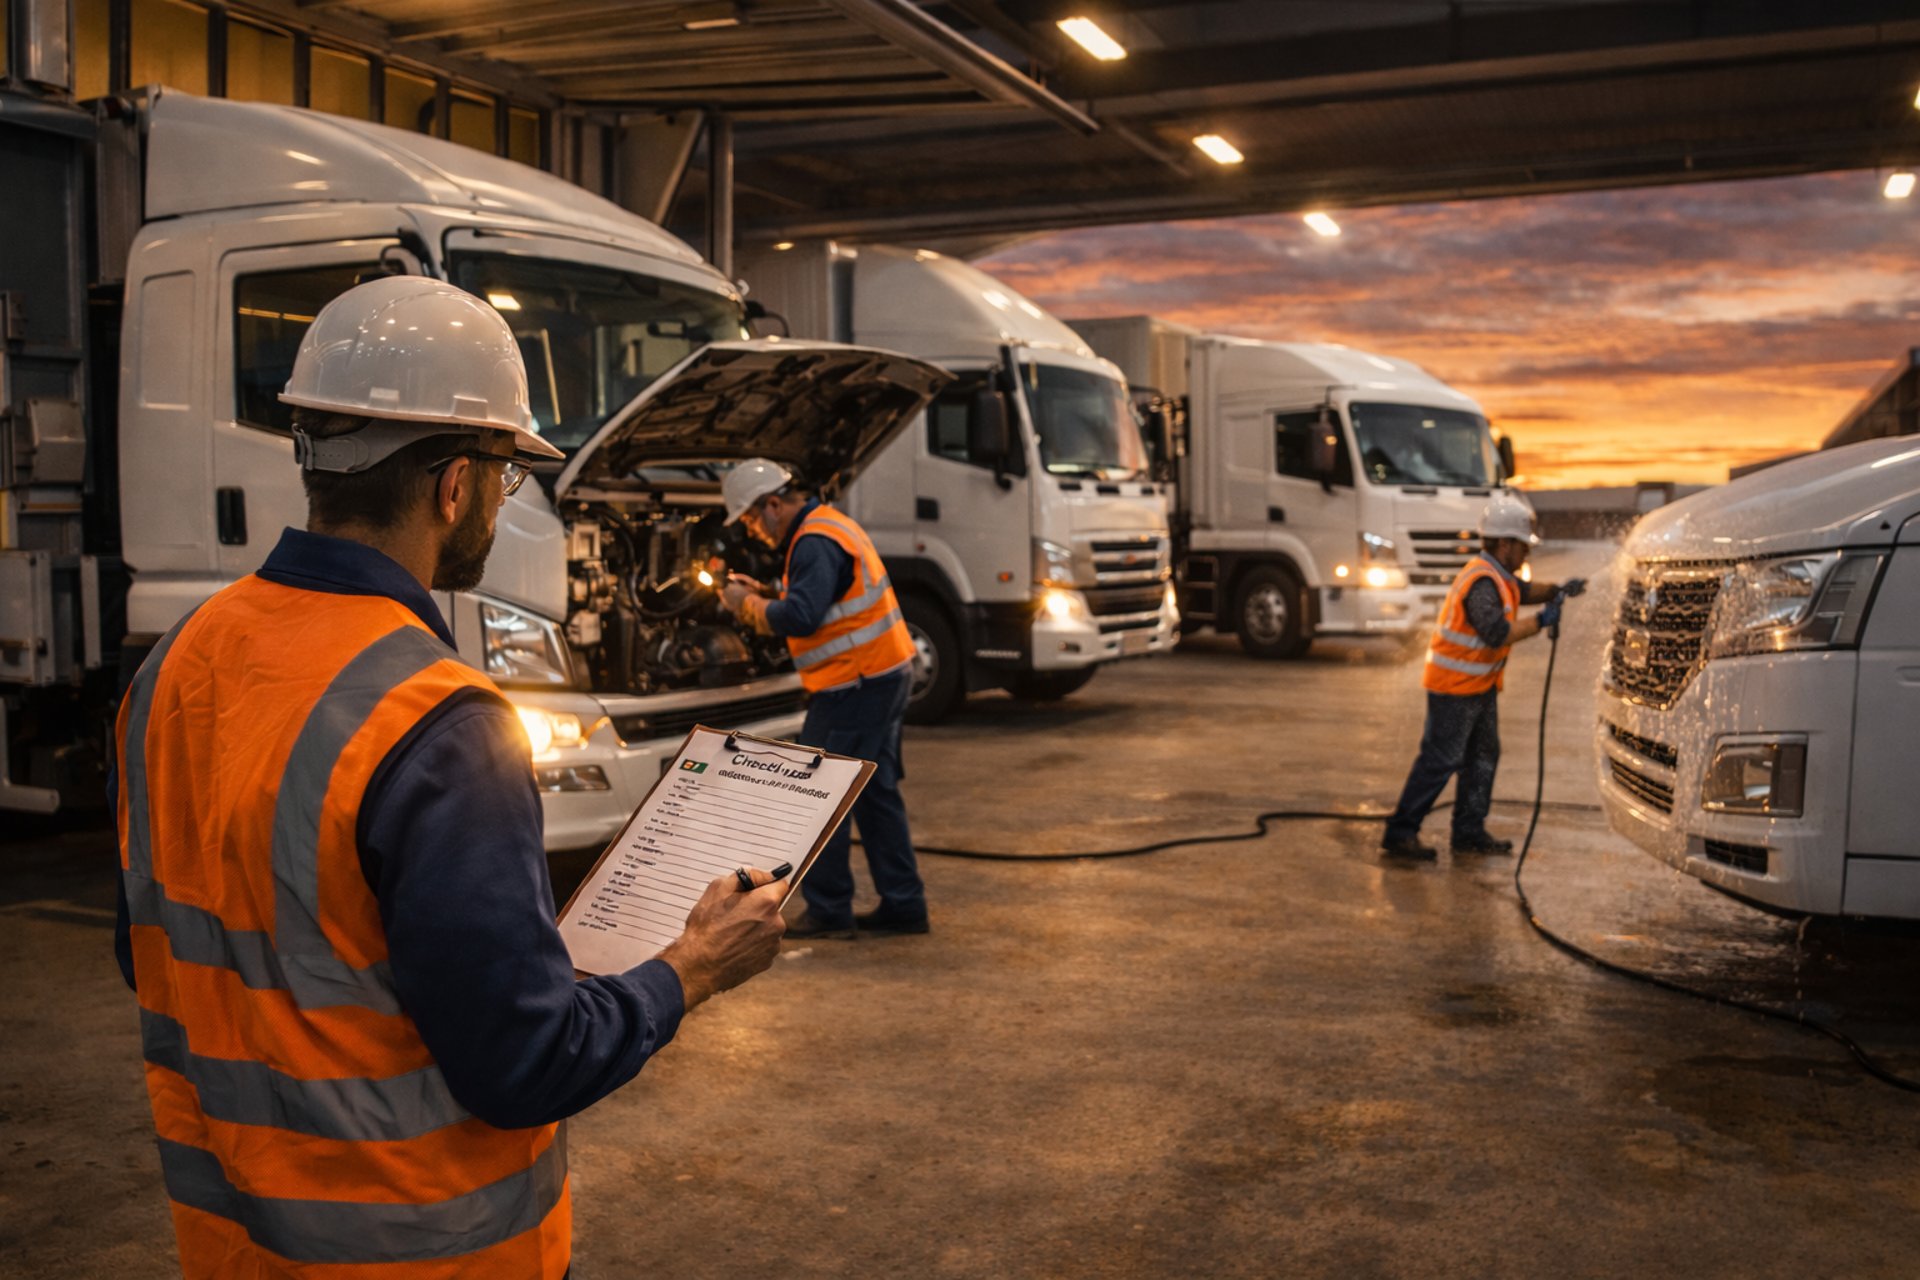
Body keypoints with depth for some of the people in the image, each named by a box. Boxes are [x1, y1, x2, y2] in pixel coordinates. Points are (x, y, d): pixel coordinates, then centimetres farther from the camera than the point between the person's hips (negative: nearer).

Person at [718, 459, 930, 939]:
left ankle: (828, 912, 6)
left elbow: (801, 617, -27)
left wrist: (750, 606, -11)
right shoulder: (832, 525, 17)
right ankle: (903, 906, 19)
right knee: (876, 793, 15)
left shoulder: (816, 543, -17)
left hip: (857, 684, -11)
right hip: (886, 674, 11)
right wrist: (764, 596, 12)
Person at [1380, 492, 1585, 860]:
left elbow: (1523, 589, 27)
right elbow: (1497, 633, -33)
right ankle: (1399, 833, -3)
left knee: (1483, 755, 14)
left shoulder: (1499, 575, 9)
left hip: (1480, 685, 10)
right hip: (1454, 686, -10)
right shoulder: (1481, 582, -23)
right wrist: (1541, 621, -26)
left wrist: (1556, 590, 8)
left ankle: (1470, 831, 23)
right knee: (1440, 761, -8)